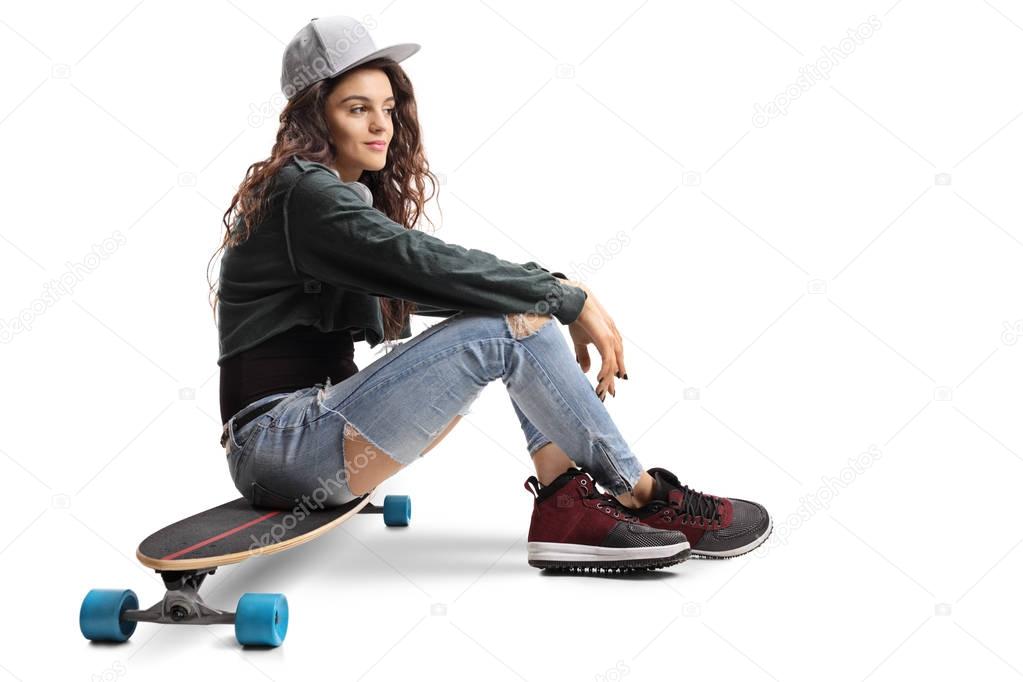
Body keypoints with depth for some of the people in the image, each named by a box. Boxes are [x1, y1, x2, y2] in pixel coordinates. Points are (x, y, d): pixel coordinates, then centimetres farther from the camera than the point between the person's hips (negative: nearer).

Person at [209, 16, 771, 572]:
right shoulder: (304, 192, -14)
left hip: (316, 412, 9)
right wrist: (570, 300, -16)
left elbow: (419, 282, 13)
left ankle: (567, 505, -10)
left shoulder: (352, 193, 16)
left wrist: (562, 294, -1)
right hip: (279, 448, -9)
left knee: (523, 302, 0)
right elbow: (428, 264, -24)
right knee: (511, 324, -20)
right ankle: (644, 498, -7)